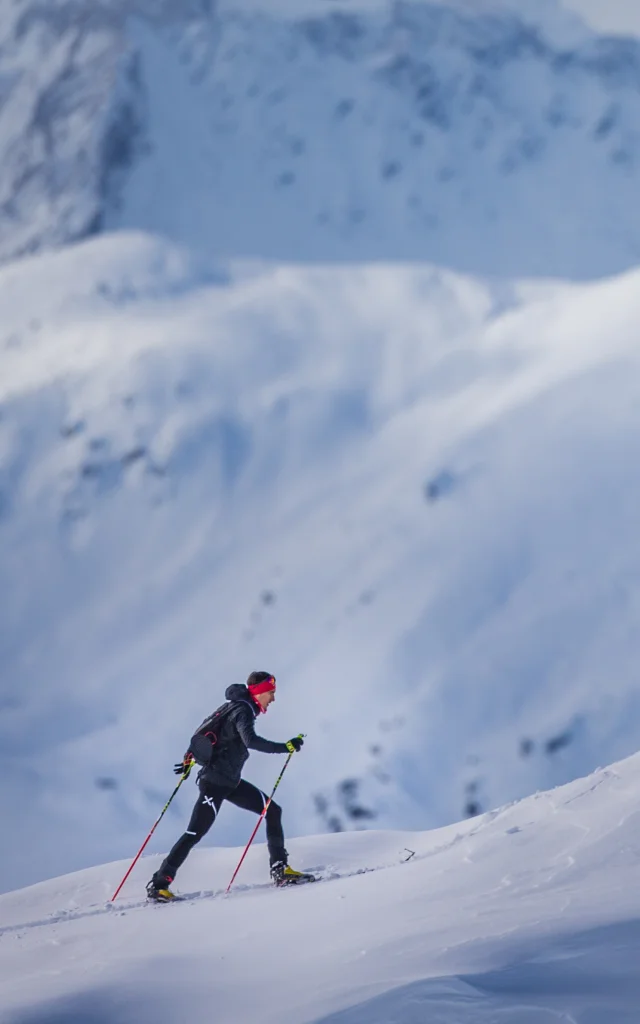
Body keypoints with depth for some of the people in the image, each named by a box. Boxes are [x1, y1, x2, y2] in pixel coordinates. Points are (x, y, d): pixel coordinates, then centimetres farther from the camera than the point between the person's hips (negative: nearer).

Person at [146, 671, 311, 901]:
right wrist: (285, 747, -30)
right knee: (195, 833, -11)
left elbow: (205, 728, 22)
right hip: (215, 781, -10)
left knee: (273, 811, 7)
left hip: (230, 781, 10)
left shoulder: (234, 706, 14)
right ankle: (159, 884, -8)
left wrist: (190, 759, 28)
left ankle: (280, 870, 5)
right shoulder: (243, 710, -14)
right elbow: (250, 740, -33)